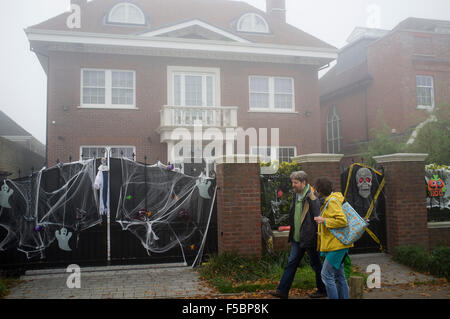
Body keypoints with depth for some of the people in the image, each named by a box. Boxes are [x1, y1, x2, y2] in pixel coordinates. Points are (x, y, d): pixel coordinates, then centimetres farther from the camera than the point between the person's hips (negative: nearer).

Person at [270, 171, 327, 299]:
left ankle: (323, 290, 26)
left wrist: (317, 235, -18)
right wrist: (292, 233, 20)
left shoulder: (311, 197, -16)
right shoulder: (295, 195, 10)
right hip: (297, 238, 8)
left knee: (316, 264, 8)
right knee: (291, 263, 8)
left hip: (309, 238, -8)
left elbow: (317, 217, -17)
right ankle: (282, 291, 13)